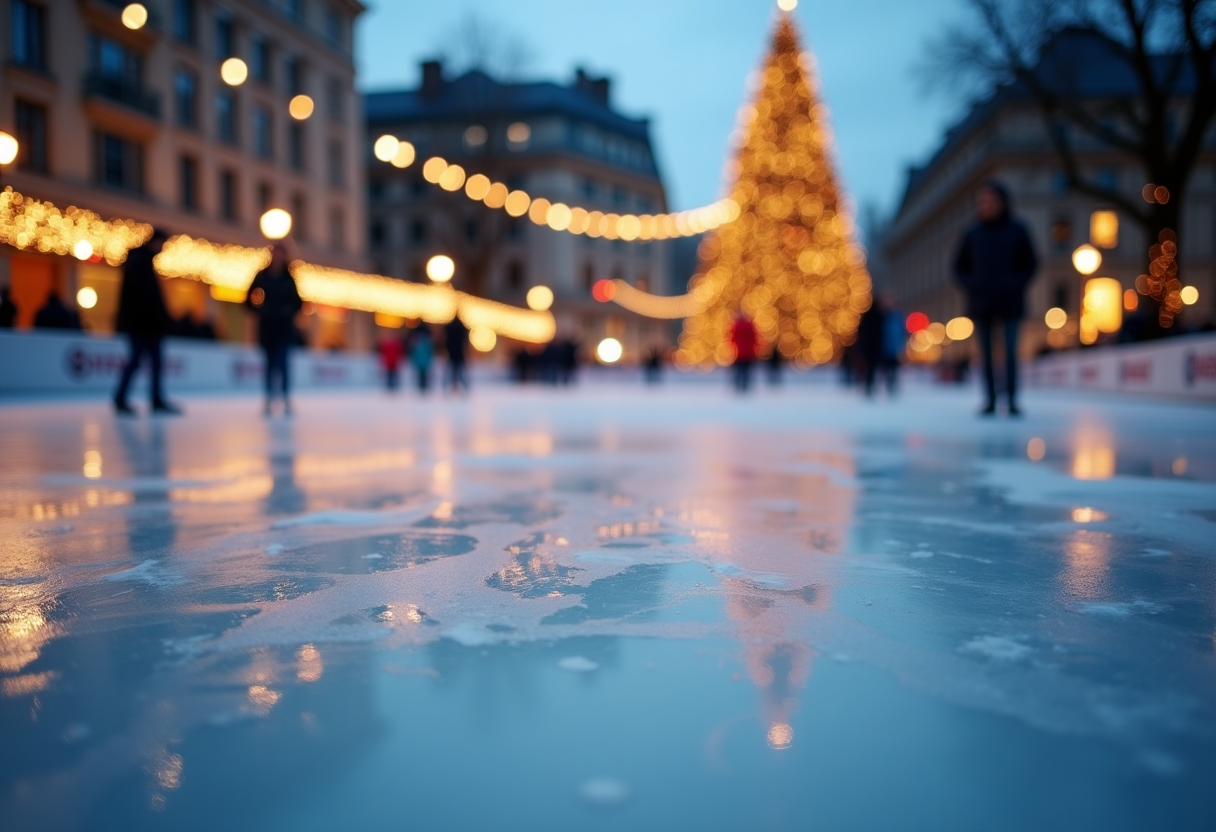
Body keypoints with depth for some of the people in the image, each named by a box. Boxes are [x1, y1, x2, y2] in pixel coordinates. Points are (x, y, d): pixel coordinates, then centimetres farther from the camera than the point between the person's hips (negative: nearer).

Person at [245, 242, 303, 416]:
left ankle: (286, 399, -9)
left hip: (284, 327, -1)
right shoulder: (262, 276, 1)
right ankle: (269, 399, 13)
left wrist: (289, 311, -13)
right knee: (271, 363, 7)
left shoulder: (288, 278, 2)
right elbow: (249, 300, 2)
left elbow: (297, 303, 7)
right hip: (267, 327, 1)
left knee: (282, 362, -11)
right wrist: (259, 309, -17)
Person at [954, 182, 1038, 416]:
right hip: (981, 304, 2)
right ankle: (990, 400, 6)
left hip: (1009, 303, -2)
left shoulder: (1017, 231, 2)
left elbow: (1030, 263, 5)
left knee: (1010, 353, -5)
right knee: (986, 354, 3)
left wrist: (1017, 285, -9)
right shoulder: (973, 234, 6)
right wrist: (971, 285, -5)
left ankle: (1012, 400, -1)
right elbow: (960, 267, 12)